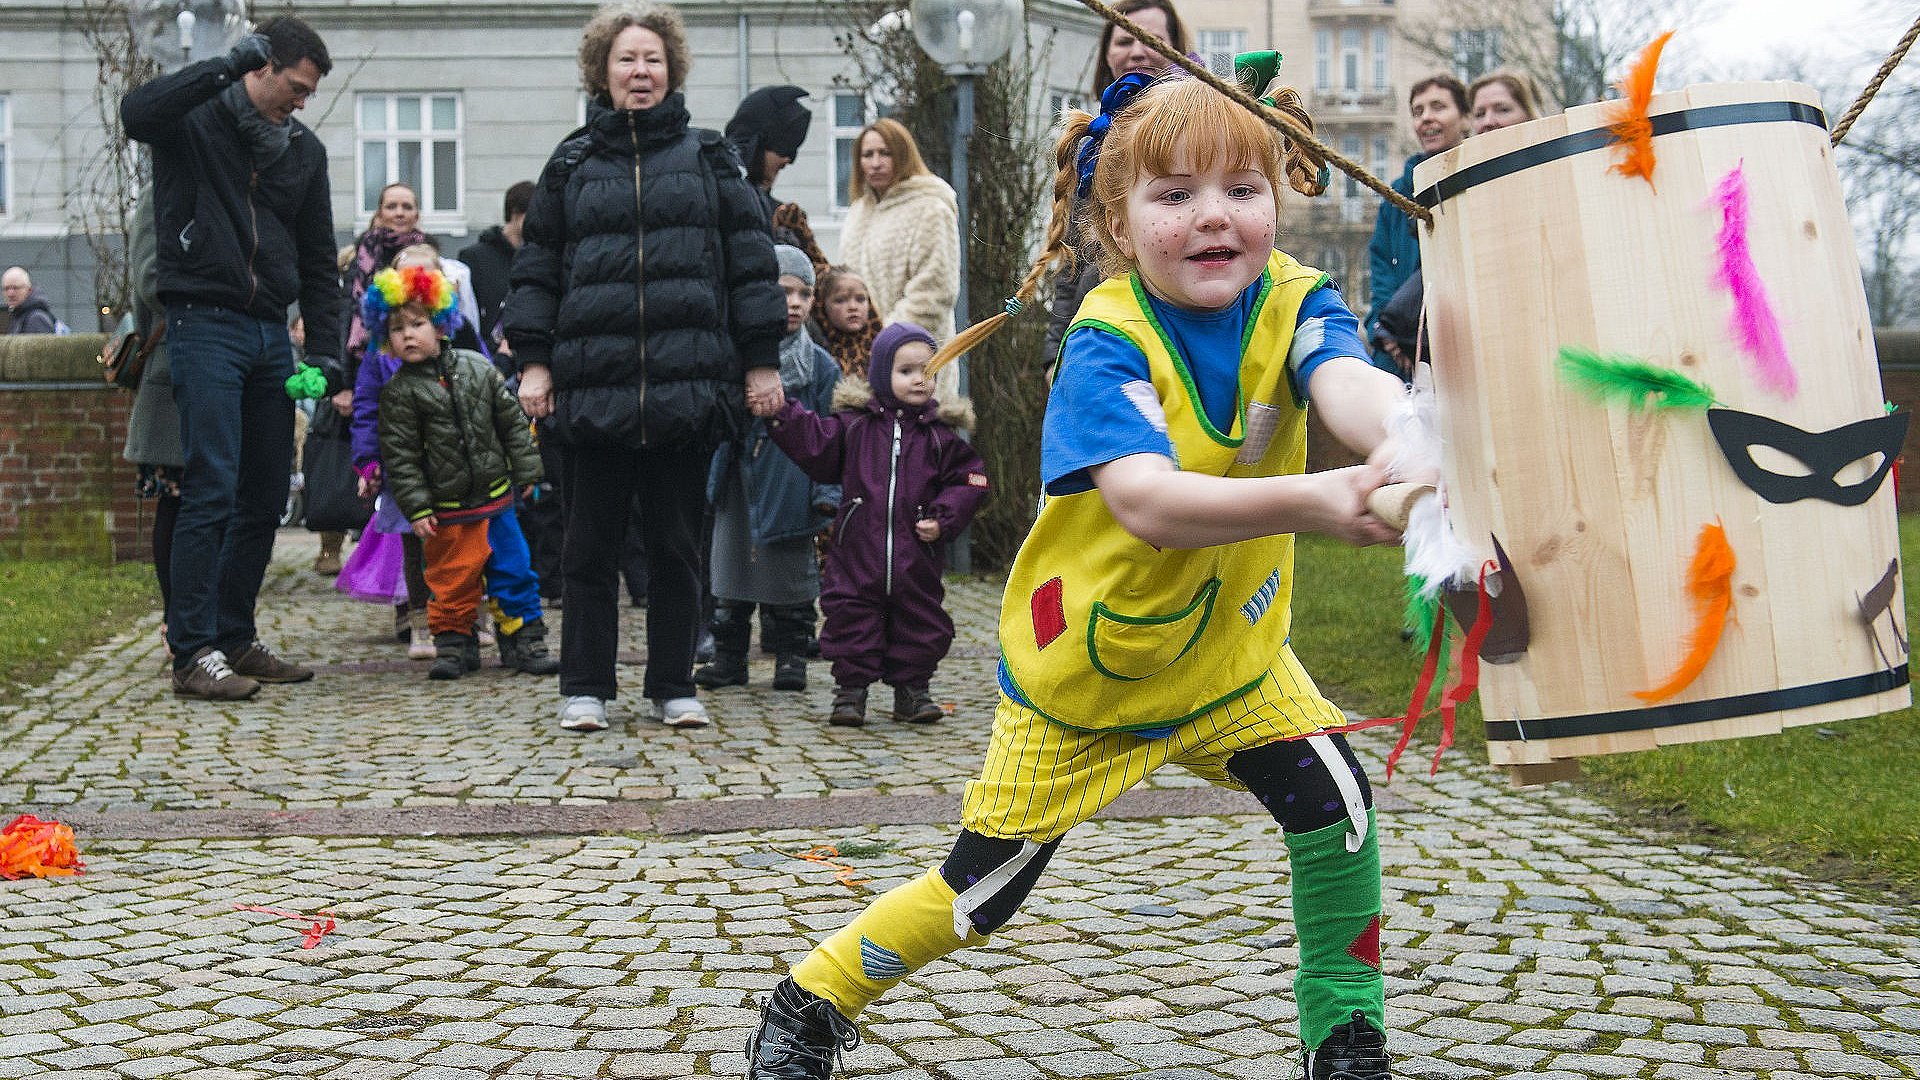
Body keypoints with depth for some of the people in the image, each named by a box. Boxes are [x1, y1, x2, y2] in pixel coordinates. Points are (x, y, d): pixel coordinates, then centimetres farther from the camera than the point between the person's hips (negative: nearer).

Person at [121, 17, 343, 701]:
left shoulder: (304, 150, 16)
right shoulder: (195, 121, 0)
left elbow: (318, 261, 18)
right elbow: (137, 112, -26)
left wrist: (324, 353, 8)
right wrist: (229, 66, -24)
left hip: (271, 335, 7)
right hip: (205, 326, -6)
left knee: (266, 497, 8)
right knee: (211, 490, -13)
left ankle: (235, 639, 18)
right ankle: (193, 652, -10)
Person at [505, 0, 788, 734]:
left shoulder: (707, 159, 10)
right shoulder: (571, 165, 11)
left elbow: (750, 264, 8)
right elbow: (535, 270, 11)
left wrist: (761, 362, 3)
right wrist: (533, 361, 2)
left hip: (687, 386, 0)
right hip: (593, 388, 0)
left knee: (677, 546, 7)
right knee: (590, 546, 5)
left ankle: (673, 688, 17)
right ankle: (585, 688, 14)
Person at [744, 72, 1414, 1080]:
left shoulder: (1294, 303, -15)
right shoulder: (1107, 344, -26)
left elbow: (1350, 384, -38)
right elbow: (1147, 500, -43)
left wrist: (1409, 435, -63)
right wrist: (1309, 498, -59)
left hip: (1229, 648, 4)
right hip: (1080, 666, -3)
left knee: (1334, 802, -15)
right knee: (979, 893, 6)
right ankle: (811, 999, 30)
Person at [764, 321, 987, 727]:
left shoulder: (939, 433, 3)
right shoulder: (855, 424, 3)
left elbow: (969, 479, 4)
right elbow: (816, 446, -1)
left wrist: (943, 518, -8)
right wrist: (782, 411, -11)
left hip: (916, 558, 1)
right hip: (858, 554, -1)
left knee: (920, 623, 8)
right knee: (851, 619, 2)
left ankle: (912, 689, 23)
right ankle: (850, 688, 14)